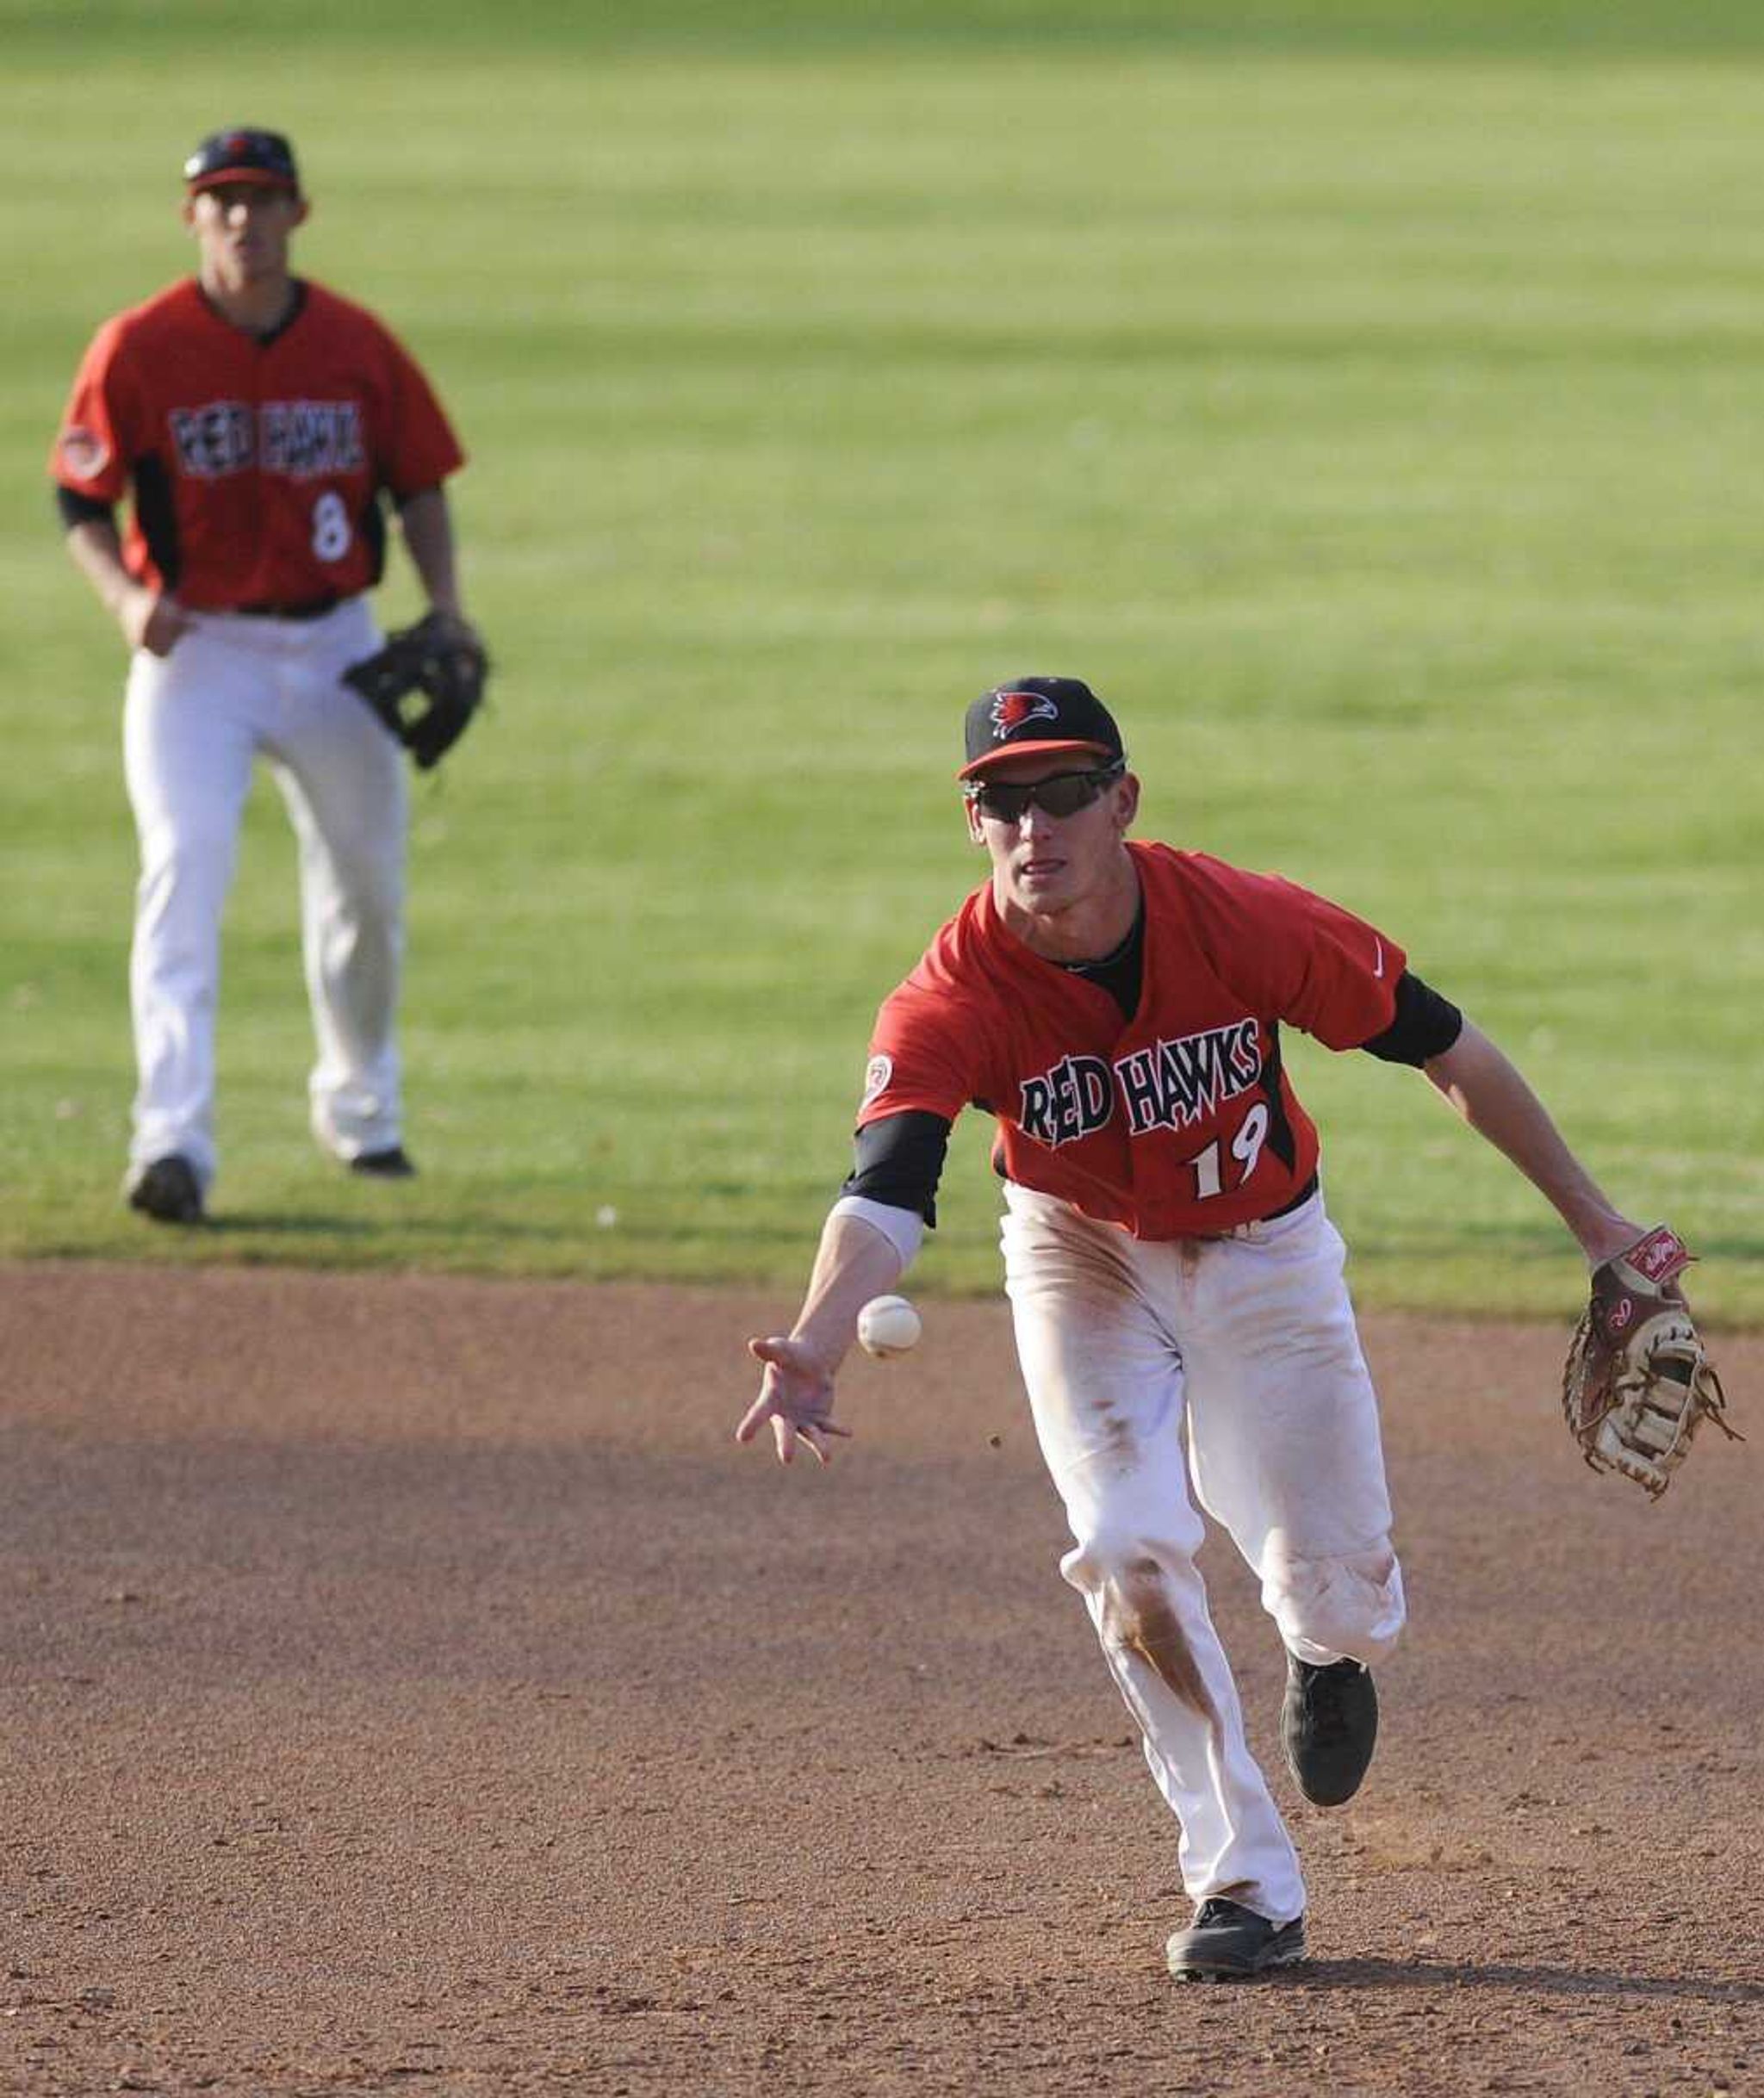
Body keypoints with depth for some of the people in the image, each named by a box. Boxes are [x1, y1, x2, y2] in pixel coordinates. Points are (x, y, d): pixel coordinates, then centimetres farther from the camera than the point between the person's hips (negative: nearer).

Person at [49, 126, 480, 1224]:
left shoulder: (359, 346, -1)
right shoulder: (139, 348, -8)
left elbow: (420, 486, 7)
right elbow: (81, 499, -3)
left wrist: (446, 610, -7)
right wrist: (125, 596, -21)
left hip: (336, 646, 3)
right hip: (194, 648, -3)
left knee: (368, 885, 14)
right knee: (184, 866, -20)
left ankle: (361, 1110, 39)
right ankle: (174, 1141, -28)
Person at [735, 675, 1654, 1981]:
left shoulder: (1251, 928, -28)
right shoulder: (953, 1000, -28)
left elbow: (1445, 1046, -15)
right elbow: (887, 1196, -41)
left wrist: (1591, 1218, -9)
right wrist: (814, 1353, -61)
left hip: (1266, 1253, 0)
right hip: (1086, 1261, 0)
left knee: (1344, 1599, 2)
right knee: (1129, 1549, -19)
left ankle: (1330, 1655, 43)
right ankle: (1248, 1886, -6)